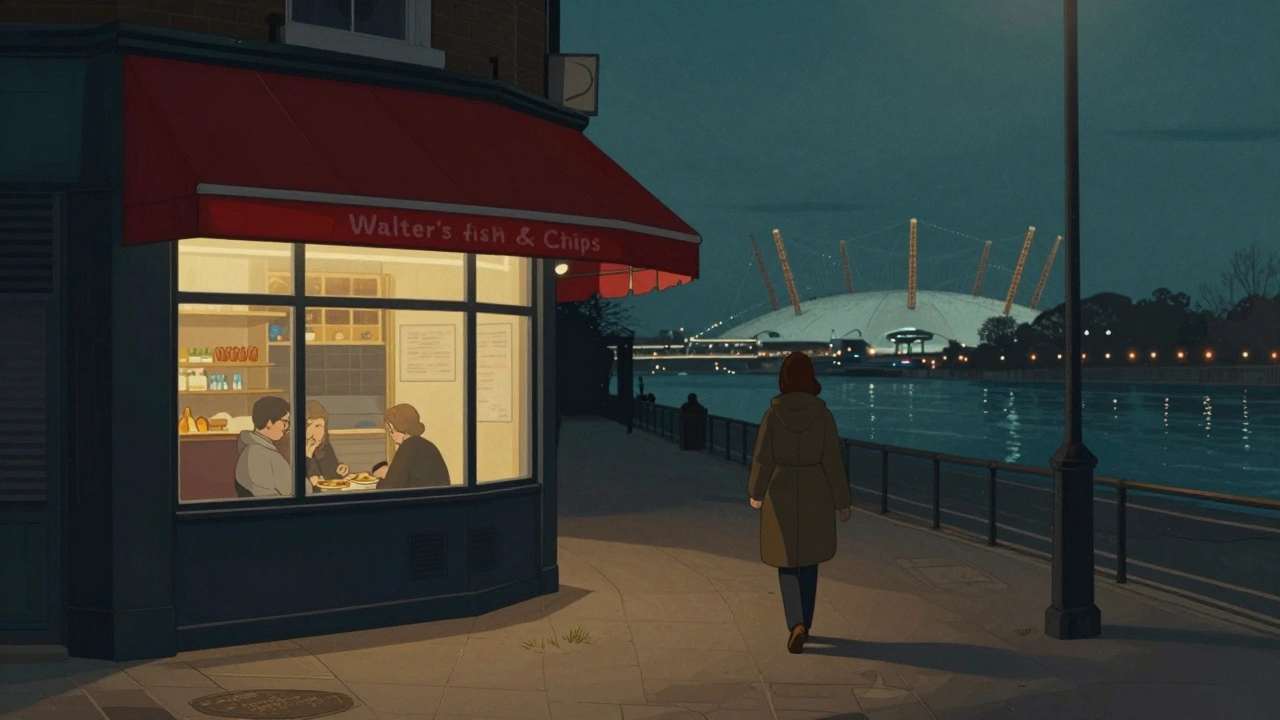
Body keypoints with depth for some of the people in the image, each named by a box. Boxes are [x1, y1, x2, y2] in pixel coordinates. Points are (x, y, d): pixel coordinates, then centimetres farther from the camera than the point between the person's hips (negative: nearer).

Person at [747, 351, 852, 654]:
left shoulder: (773, 414, -11)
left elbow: (762, 459, -7)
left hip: (781, 495, -1)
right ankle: (803, 625, 26)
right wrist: (842, 501, 3)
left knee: (787, 563, 11)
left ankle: (797, 625, -7)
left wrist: (756, 493, 11)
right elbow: (832, 461, -8)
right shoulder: (823, 414, -10)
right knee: (808, 562, 18)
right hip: (815, 496, 1)